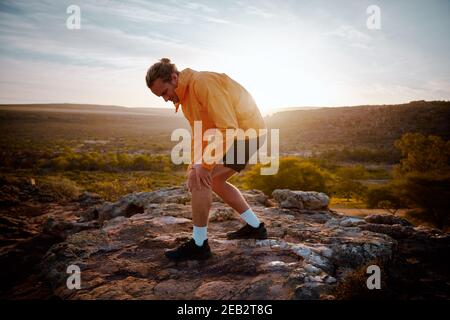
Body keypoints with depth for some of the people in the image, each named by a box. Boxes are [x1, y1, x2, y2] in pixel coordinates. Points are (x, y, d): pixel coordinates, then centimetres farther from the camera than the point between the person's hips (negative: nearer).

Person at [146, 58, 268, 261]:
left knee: (201, 179, -15)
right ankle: (255, 226, 26)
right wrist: (195, 165, -6)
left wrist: (205, 165, -25)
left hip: (247, 132, -10)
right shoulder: (185, 96, 9)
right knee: (214, 181, 19)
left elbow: (228, 127, -29)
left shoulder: (203, 83, -23)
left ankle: (198, 244, -4)